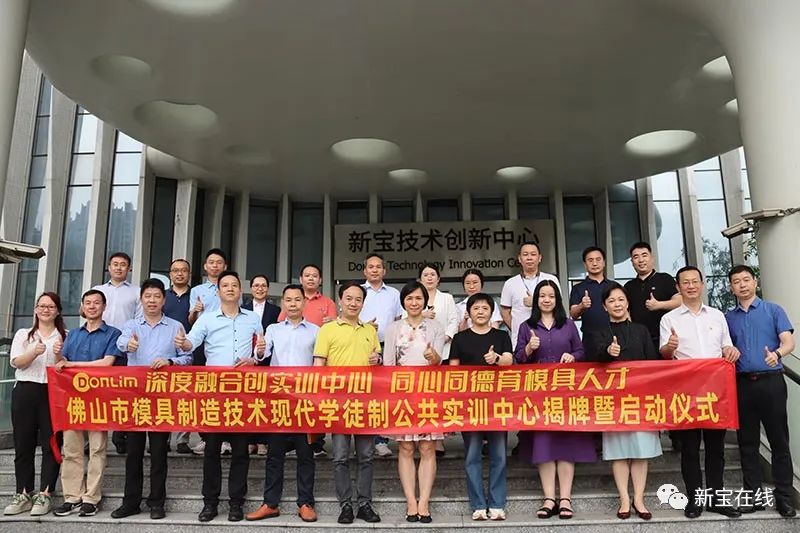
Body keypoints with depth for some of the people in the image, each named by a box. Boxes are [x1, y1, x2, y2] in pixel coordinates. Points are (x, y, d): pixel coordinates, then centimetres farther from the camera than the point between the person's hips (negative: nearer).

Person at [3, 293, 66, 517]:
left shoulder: (65, 336, 8)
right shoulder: (23, 334, 13)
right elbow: (16, 363, 0)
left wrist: (59, 355, -17)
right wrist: (35, 352, -19)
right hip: (25, 391, 2)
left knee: (51, 444, -3)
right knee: (23, 444, 4)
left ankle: (44, 495, 2)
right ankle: (23, 494, 12)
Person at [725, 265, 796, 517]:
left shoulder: (773, 310, 4)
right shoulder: (728, 318, 12)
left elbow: (788, 342, -8)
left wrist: (777, 353, -27)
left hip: (770, 381, -3)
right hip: (742, 384, 3)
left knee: (779, 441, 2)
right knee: (747, 443, 7)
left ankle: (784, 496, 12)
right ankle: (753, 495, 17)